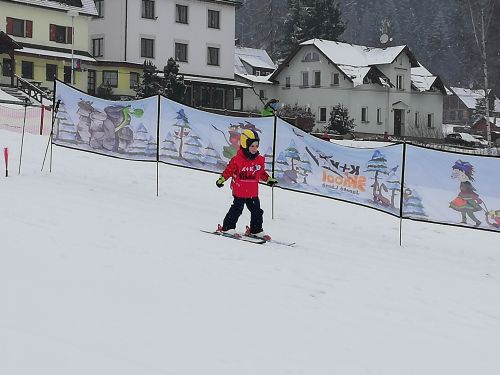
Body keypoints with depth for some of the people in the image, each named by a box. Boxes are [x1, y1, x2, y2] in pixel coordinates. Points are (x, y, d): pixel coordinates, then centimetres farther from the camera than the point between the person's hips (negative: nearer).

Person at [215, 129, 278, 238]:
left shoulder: (259, 160, 4)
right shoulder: (237, 159, -14)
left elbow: (261, 172, 18)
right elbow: (229, 170, -9)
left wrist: (268, 179, 16)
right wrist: (222, 179, -17)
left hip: (253, 193, 6)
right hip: (239, 192, -5)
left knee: (257, 211, 9)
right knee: (236, 209, -2)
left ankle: (256, 230, 23)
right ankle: (227, 228, 9)